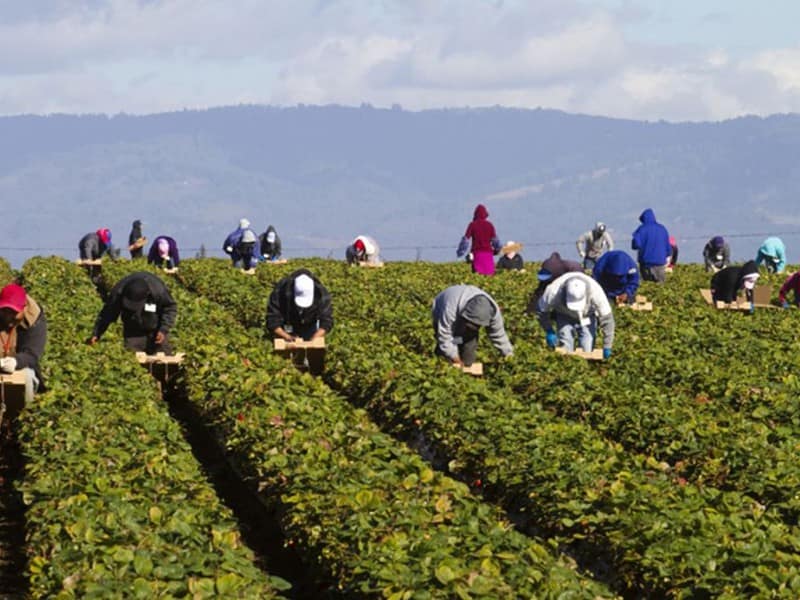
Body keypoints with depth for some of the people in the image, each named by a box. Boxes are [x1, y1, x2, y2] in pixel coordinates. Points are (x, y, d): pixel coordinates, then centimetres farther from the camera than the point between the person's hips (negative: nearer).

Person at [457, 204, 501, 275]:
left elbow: (466, 239, -3)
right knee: (489, 274, 3)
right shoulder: (489, 225, 4)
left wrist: (461, 251, 5)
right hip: (488, 252, 2)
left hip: (477, 252, -2)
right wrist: (496, 249, 22)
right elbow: (495, 239, 5)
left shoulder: (472, 225, -2)